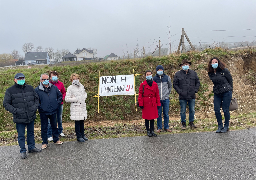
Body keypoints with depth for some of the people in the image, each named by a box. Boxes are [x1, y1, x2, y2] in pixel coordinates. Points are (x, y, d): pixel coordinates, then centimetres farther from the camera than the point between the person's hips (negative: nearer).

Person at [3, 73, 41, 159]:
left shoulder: (30, 88, 4)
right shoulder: (10, 90, -6)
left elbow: (36, 98, 13)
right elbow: (6, 104, -4)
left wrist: (35, 107, -3)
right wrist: (15, 111, -16)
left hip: (31, 116, 3)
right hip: (19, 118, -3)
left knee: (31, 133, 18)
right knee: (21, 135, 7)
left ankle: (31, 147, 34)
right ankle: (23, 151, 23)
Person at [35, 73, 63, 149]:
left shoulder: (54, 88, 1)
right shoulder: (37, 90, -8)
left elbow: (60, 96, 11)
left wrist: (57, 104, 2)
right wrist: (40, 108, -10)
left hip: (53, 111, 3)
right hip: (43, 113, -2)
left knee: (54, 126, 16)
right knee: (44, 128, 9)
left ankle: (56, 140, 31)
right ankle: (44, 142, 22)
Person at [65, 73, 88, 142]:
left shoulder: (81, 86, 11)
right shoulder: (70, 88, -6)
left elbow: (85, 93, 28)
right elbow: (67, 99, -10)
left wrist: (84, 97, 6)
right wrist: (76, 99, -14)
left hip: (82, 106, 5)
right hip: (75, 108, -5)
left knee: (82, 121, 10)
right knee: (77, 122, -2)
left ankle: (82, 135, 22)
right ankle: (79, 136, 8)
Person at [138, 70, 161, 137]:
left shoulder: (155, 84, 6)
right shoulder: (142, 85, -3)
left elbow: (157, 95, 8)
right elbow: (140, 95, -2)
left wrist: (158, 104, 5)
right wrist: (141, 104, -8)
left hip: (153, 103, 3)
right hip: (146, 104, -2)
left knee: (152, 117, 9)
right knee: (147, 118, 6)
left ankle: (152, 131, 20)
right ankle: (148, 131, 18)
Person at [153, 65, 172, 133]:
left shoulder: (167, 77, 3)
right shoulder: (154, 78, -1)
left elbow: (170, 86, 17)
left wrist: (168, 93, 10)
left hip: (166, 99, 1)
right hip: (158, 99, -1)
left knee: (166, 114, 6)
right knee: (158, 114, 5)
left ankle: (166, 127, 18)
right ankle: (159, 128, 15)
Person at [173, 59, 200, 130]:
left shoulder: (193, 73, 8)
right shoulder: (178, 74, 0)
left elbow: (198, 82, 15)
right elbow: (175, 84, 2)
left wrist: (195, 90, 1)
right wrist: (180, 92, -9)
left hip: (192, 96, 2)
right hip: (182, 97, -2)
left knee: (192, 110, 9)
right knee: (183, 111, 5)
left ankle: (191, 123, 23)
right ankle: (183, 124, 16)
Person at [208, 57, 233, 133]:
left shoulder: (224, 70, -9)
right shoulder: (210, 73, 4)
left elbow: (230, 80, 1)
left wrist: (229, 90, 3)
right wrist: (215, 89, 13)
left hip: (226, 92, -4)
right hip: (217, 93, 4)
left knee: (225, 110, 0)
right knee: (216, 110, 1)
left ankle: (226, 126, 16)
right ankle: (220, 126, 17)